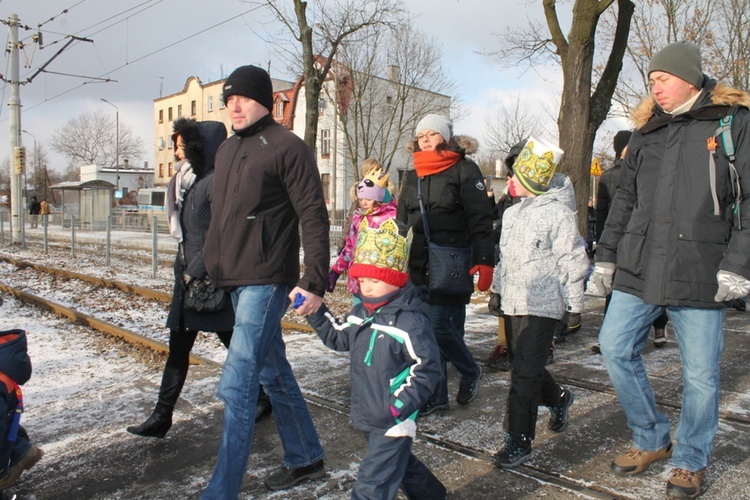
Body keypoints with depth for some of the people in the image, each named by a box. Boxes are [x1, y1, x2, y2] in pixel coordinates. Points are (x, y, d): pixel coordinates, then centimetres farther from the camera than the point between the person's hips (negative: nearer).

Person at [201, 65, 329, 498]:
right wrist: (209, 264, 18)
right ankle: (306, 459, 32)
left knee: (237, 386, -10)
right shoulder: (227, 150, 17)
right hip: (236, 282, 9)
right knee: (274, 373, 17)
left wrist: (315, 280, -21)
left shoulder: (288, 147, -8)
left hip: (267, 282, -9)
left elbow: (314, 218, -14)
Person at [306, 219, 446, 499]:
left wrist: (398, 407, -25)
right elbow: (339, 338, 18)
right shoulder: (361, 312, 4)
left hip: (394, 422, -9)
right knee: (400, 464, 28)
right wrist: (316, 313, 6)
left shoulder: (411, 320, -21)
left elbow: (427, 368, -19)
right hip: (366, 414, 9)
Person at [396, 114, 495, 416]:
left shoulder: (464, 170, -2)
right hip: (419, 267, 6)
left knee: (440, 325, -9)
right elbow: (401, 223, 22)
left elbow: (481, 220, -9)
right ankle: (436, 395, 19)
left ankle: (470, 372, 20)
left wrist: (484, 263, -18)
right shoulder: (412, 176, 16)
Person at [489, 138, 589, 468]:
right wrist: (498, 289, 23)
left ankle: (519, 440, 2)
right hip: (513, 302, 8)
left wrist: (574, 303, -9)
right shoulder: (512, 213, 14)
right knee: (521, 366, 16)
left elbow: (572, 260, -10)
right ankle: (558, 398, 43)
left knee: (525, 372, -8)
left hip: (542, 304, -8)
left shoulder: (558, 212, -10)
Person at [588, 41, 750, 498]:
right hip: (639, 269, 5)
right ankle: (652, 439, 23)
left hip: (699, 273, -4)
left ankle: (691, 461, 25)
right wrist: (606, 258, 14)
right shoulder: (647, 131, 15)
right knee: (615, 347, 3)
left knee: (700, 371, 4)